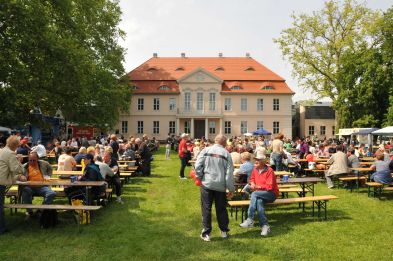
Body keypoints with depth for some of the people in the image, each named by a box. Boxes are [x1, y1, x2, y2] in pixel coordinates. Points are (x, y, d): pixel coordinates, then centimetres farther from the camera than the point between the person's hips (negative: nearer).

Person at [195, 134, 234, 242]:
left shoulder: (206, 150, -1)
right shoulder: (226, 154, -1)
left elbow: (197, 166, -8)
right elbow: (229, 173, -2)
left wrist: (200, 177, 7)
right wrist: (231, 188, 4)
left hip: (207, 183, 0)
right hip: (221, 185, 1)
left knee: (206, 209, 6)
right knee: (221, 209, 14)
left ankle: (206, 234, 9)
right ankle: (224, 231, 26)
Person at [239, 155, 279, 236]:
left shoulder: (269, 171, -12)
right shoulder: (255, 169, 6)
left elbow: (270, 186, -17)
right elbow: (252, 179, 24)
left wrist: (258, 187, -22)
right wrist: (252, 183, 1)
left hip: (271, 194, -5)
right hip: (260, 194, 5)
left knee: (254, 194, -32)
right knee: (259, 201, -33)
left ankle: (250, 220, -33)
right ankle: (265, 226, -32)